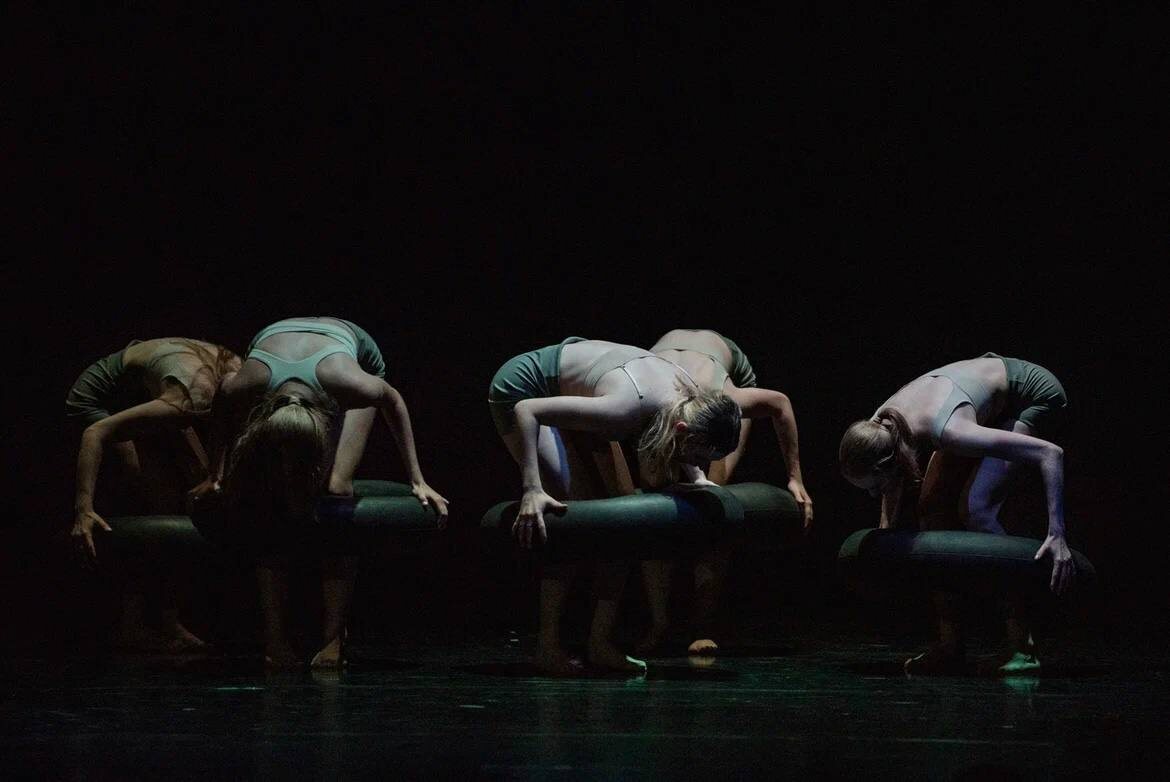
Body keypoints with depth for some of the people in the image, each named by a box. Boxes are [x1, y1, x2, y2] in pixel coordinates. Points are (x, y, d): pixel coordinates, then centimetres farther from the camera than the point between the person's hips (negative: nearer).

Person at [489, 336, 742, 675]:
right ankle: (548, 645, -14)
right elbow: (527, 410, -37)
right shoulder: (626, 408, -40)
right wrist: (532, 490, -41)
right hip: (519, 389, -8)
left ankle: (600, 641, 5)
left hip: (567, 391, 8)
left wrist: (698, 478, -9)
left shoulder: (693, 399, -19)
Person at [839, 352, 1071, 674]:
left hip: (1035, 394, -7)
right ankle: (950, 643, 1)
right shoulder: (879, 432, -21)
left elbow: (1051, 454, -39)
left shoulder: (947, 431, -42)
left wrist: (1056, 535, -41)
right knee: (932, 507, -5)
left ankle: (1022, 644, -17)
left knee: (975, 508, -22)